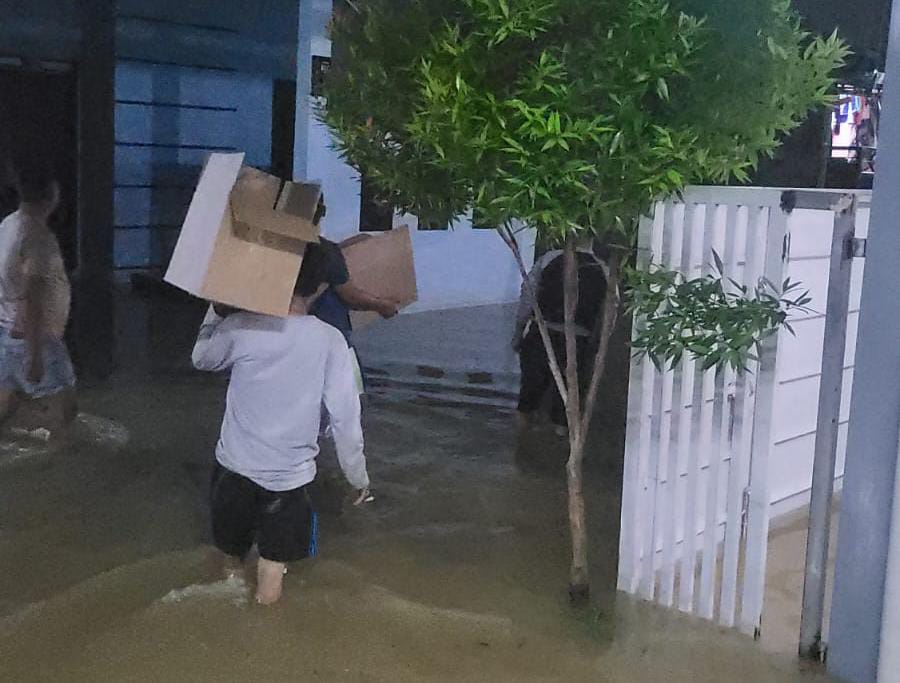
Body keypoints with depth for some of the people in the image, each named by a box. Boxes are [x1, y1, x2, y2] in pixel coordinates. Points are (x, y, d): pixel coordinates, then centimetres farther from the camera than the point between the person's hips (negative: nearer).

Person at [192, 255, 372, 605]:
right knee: (270, 574, 10)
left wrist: (217, 309, 21)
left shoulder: (241, 326, -12)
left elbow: (201, 359, 11)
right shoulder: (330, 341, -14)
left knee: (232, 554, 25)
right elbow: (346, 419, -11)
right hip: (288, 478, -2)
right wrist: (358, 477, 2)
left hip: (234, 468, 2)